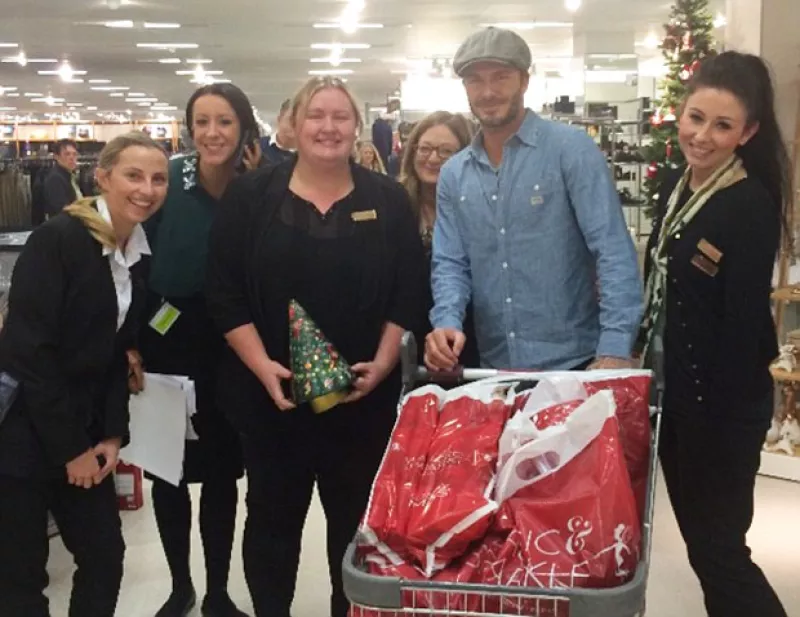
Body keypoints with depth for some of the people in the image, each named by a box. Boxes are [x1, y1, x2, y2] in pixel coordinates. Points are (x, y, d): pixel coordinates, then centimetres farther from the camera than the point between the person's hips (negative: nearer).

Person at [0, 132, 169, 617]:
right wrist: (69, 448, -16)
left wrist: (113, 435, -1)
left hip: (83, 429, 7)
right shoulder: (58, 239, -17)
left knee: (106, 555, 11)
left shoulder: (143, 256, 5)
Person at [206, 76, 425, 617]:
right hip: (271, 392, 0)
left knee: (356, 515, 10)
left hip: (365, 393, 1)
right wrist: (262, 365, -12)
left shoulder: (388, 200, 3)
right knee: (273, 512, 11)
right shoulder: (251, 197, 1)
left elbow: (410, 294, 1)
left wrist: (382, 364, -10)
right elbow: (225, 293, -3)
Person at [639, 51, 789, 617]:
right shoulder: (676, 187, 6)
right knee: (698, 535, 18)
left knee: (717, 547, 2)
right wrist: (640, 365, 15)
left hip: (720, 404, -8)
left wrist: (720, 417, -18)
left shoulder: (751, 207, -18)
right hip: (671, 391, 8)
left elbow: (745, 324, -20)